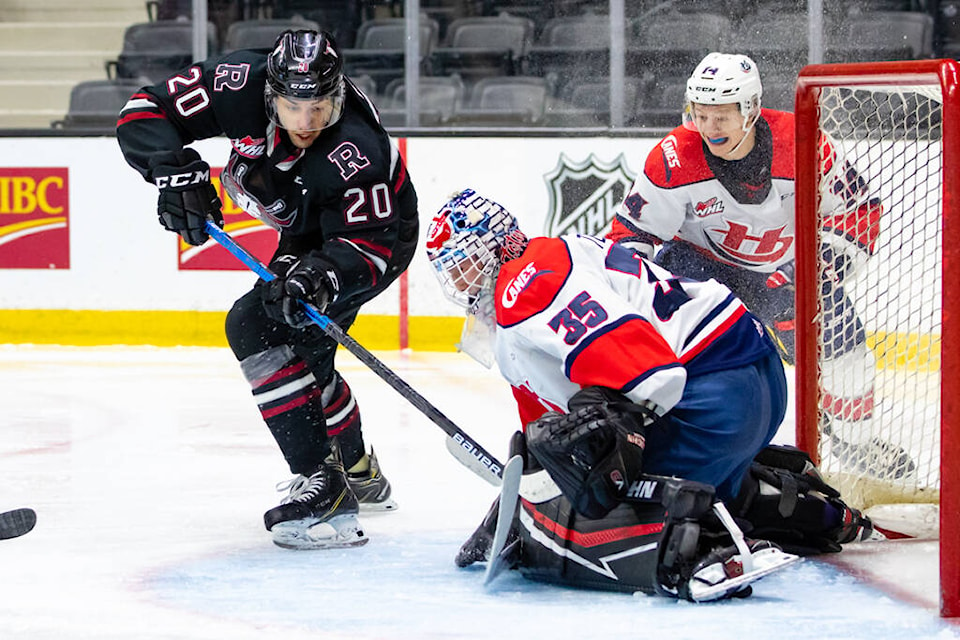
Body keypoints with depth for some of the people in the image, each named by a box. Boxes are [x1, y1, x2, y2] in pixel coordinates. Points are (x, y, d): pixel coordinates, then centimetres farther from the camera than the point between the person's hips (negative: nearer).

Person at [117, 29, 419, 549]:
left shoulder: (354, 153, -40)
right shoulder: (241, 87, -27)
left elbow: (368, 245, -35)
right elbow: (144, 112, -20)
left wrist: (320, 276, -52)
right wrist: (175, 171, -34)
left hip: (376, 229, -8)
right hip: (308, 234, 8)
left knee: (258, 327, -24)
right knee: (303, 353, 22)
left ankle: (323, 488, -27)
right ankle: (359, 474, 47)